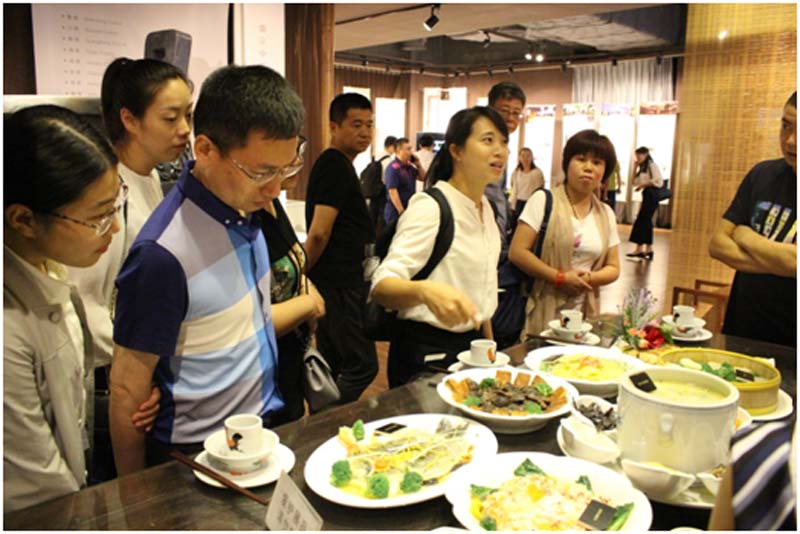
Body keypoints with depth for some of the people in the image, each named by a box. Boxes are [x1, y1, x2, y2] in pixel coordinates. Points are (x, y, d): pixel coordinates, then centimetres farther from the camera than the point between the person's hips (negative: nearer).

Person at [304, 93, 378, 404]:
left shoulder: (332, 164, 17)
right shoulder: (336, 167, -15)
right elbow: (319, 232, -21)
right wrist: (303, 274, -9)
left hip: (334, 282, 10)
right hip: (339, 284, -10)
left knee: (330, 365, 16)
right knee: (362, 365, -5)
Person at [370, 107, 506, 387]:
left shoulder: (486, 208, 7)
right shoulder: (430, 207, -19)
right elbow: (382, 285, -30)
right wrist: (425, 290, -50)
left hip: (472, 345, 8)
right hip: (427, 352, -8)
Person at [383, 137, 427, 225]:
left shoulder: (409, 166, 9)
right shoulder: (393, 168, -15)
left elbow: (423, 178, 19)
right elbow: (392, 191, -21)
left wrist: (418, 165, 2)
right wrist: (401, 212, -24)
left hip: (409, 211, 8)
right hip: (396, 213, -8)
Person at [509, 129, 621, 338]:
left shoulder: (606, 214, 12)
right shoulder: (543, 200, -3)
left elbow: (613, 268, 14)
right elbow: (517, 252, -10)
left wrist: (590, 278, -8)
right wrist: (559, 278, -16)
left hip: (583, 314, 4)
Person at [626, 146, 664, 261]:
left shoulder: (652, 165, -7)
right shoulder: (643, 168, 19)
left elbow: (658, 181, -16)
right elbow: (634, 182, 12)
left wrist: (643, 185, -12)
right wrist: (636, 168, 6)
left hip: (651, 194, -9)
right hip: (646, 195, 9)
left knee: (641, 221, -12)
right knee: (646, 221, 7)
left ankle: (639, 249, -11)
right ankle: (648, 250, 10)